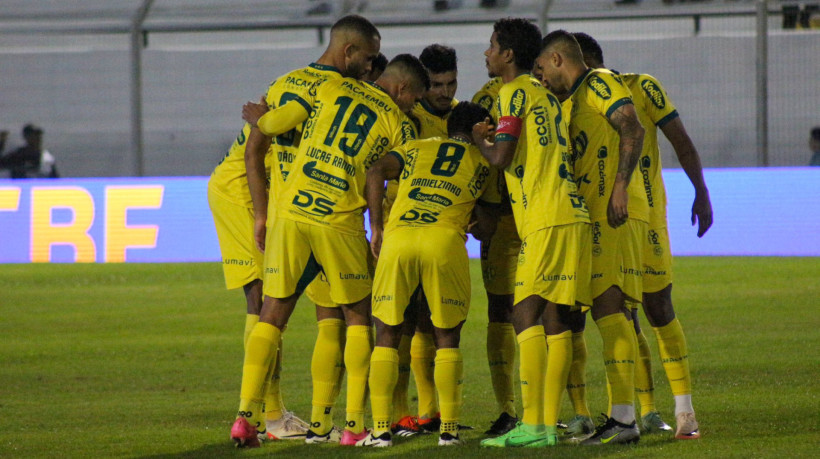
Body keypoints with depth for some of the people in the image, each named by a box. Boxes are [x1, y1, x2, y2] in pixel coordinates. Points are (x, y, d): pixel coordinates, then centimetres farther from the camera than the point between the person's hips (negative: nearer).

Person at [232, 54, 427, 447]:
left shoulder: (329, 88, 12)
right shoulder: (398, 124, 8)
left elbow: (273, 124, 8)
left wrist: (257, 117, 28)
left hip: (291, 211, 2)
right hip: (340, 222, -2)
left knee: (272, 314, 9)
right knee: (358, 318, 13)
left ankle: (244, 416, 0)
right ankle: (354, 424, 6)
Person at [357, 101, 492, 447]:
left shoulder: (416, 148, 26)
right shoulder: (483, 161, 23)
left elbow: (377, 172, 10)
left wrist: (376, 228, 11)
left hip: (397, 238, 1)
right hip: (445, 241, -1)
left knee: (387, 335, 10)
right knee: (447, 337, 14)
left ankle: (381, 428, 3)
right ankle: (448, 428, 9)